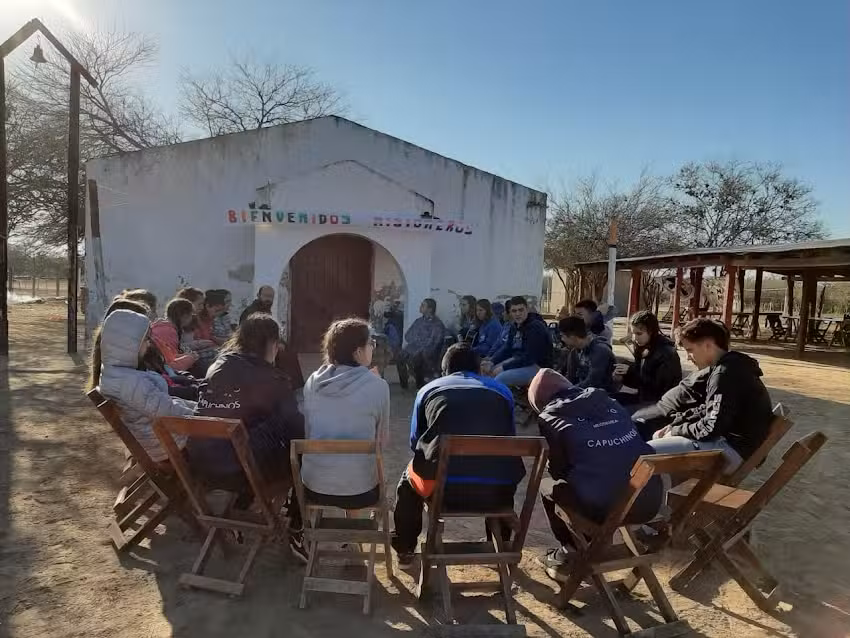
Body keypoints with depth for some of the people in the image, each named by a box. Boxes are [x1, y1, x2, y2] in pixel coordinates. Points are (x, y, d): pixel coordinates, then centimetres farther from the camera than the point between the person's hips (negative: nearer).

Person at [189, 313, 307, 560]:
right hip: (243, 469, -7)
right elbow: (295, 424, -7)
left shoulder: (217, 366, 6)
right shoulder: (271, 379, -12)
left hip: (201, 465, 7)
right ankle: (296, 532, 14)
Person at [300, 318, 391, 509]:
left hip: (313, 487, 3)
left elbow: (308, 433, 9)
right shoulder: (378, 386, -12)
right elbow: (382, 440, -1)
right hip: (359, 491, -3)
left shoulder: (312, 382, -2)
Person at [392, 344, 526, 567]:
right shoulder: (502, 390, 18)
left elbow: (415, 442, 21)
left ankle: (405, 551, 45)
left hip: (442, 488, -1)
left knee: (409, 480, 34)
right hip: (498, 492, 2)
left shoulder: (429, 389, 14)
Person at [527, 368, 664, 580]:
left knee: (547, 485, 22)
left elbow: (558, 471, 8)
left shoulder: (551, 417, 3)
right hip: (651, 501, 5)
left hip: (605, 507, -5)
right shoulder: (611, 403, 17)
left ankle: (570, 552, 27)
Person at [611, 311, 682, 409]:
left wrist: (631, 371, -25)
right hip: (643, 398, 8)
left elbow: (660, 387, -24)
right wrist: (622, 377, -7)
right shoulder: (643, 349, 7)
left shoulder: (666, 353, -17)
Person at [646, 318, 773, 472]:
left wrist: (676, 430, -8)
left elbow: (710, 429, -24)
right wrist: (674, 424, 10)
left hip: (731, 449, -11)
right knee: (659, 437, 19)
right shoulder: (729, 368, 13)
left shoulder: (726, 373, -20)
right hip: (727, 440, 11)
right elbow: (708, 410, 21)